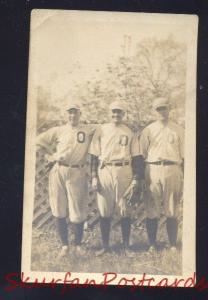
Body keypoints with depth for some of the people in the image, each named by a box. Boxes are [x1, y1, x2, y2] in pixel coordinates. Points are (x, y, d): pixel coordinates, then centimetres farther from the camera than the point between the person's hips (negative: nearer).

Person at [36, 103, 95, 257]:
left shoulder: (89, 131, 6)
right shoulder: (58, 130, 10)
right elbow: (40, 140, 17)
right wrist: (50, 156, 8)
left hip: (78, 174, -2)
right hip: (58, 172, 2)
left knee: (78, 212, 0)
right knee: (59, 211, 5)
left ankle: (78, 244, 21)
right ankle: (64, 245, 19)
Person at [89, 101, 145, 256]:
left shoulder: (129, 132, 8)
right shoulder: (101, 130, 8)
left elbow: (136, 157, 7)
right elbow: (94, 155, 7)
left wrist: (136, 178, -1)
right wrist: (94, 177, 0)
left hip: (124, 172, 0)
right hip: (105, 171, 0)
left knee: (125, 211, 3)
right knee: (104, 211, 3)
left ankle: (126, 245, 15)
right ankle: (105, 245, 15)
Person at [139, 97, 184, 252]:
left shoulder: (178, 130, 11)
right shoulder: (148, 130, 11)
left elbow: (184, 156, 10)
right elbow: (141, 155, 10)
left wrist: (184, 179, 4)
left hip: (173, 171, 0)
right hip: (152, 171, 0)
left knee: (172, 212, 2)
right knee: (152, 211, 1)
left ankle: (173, 245, 11)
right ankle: (152, 244, 11)